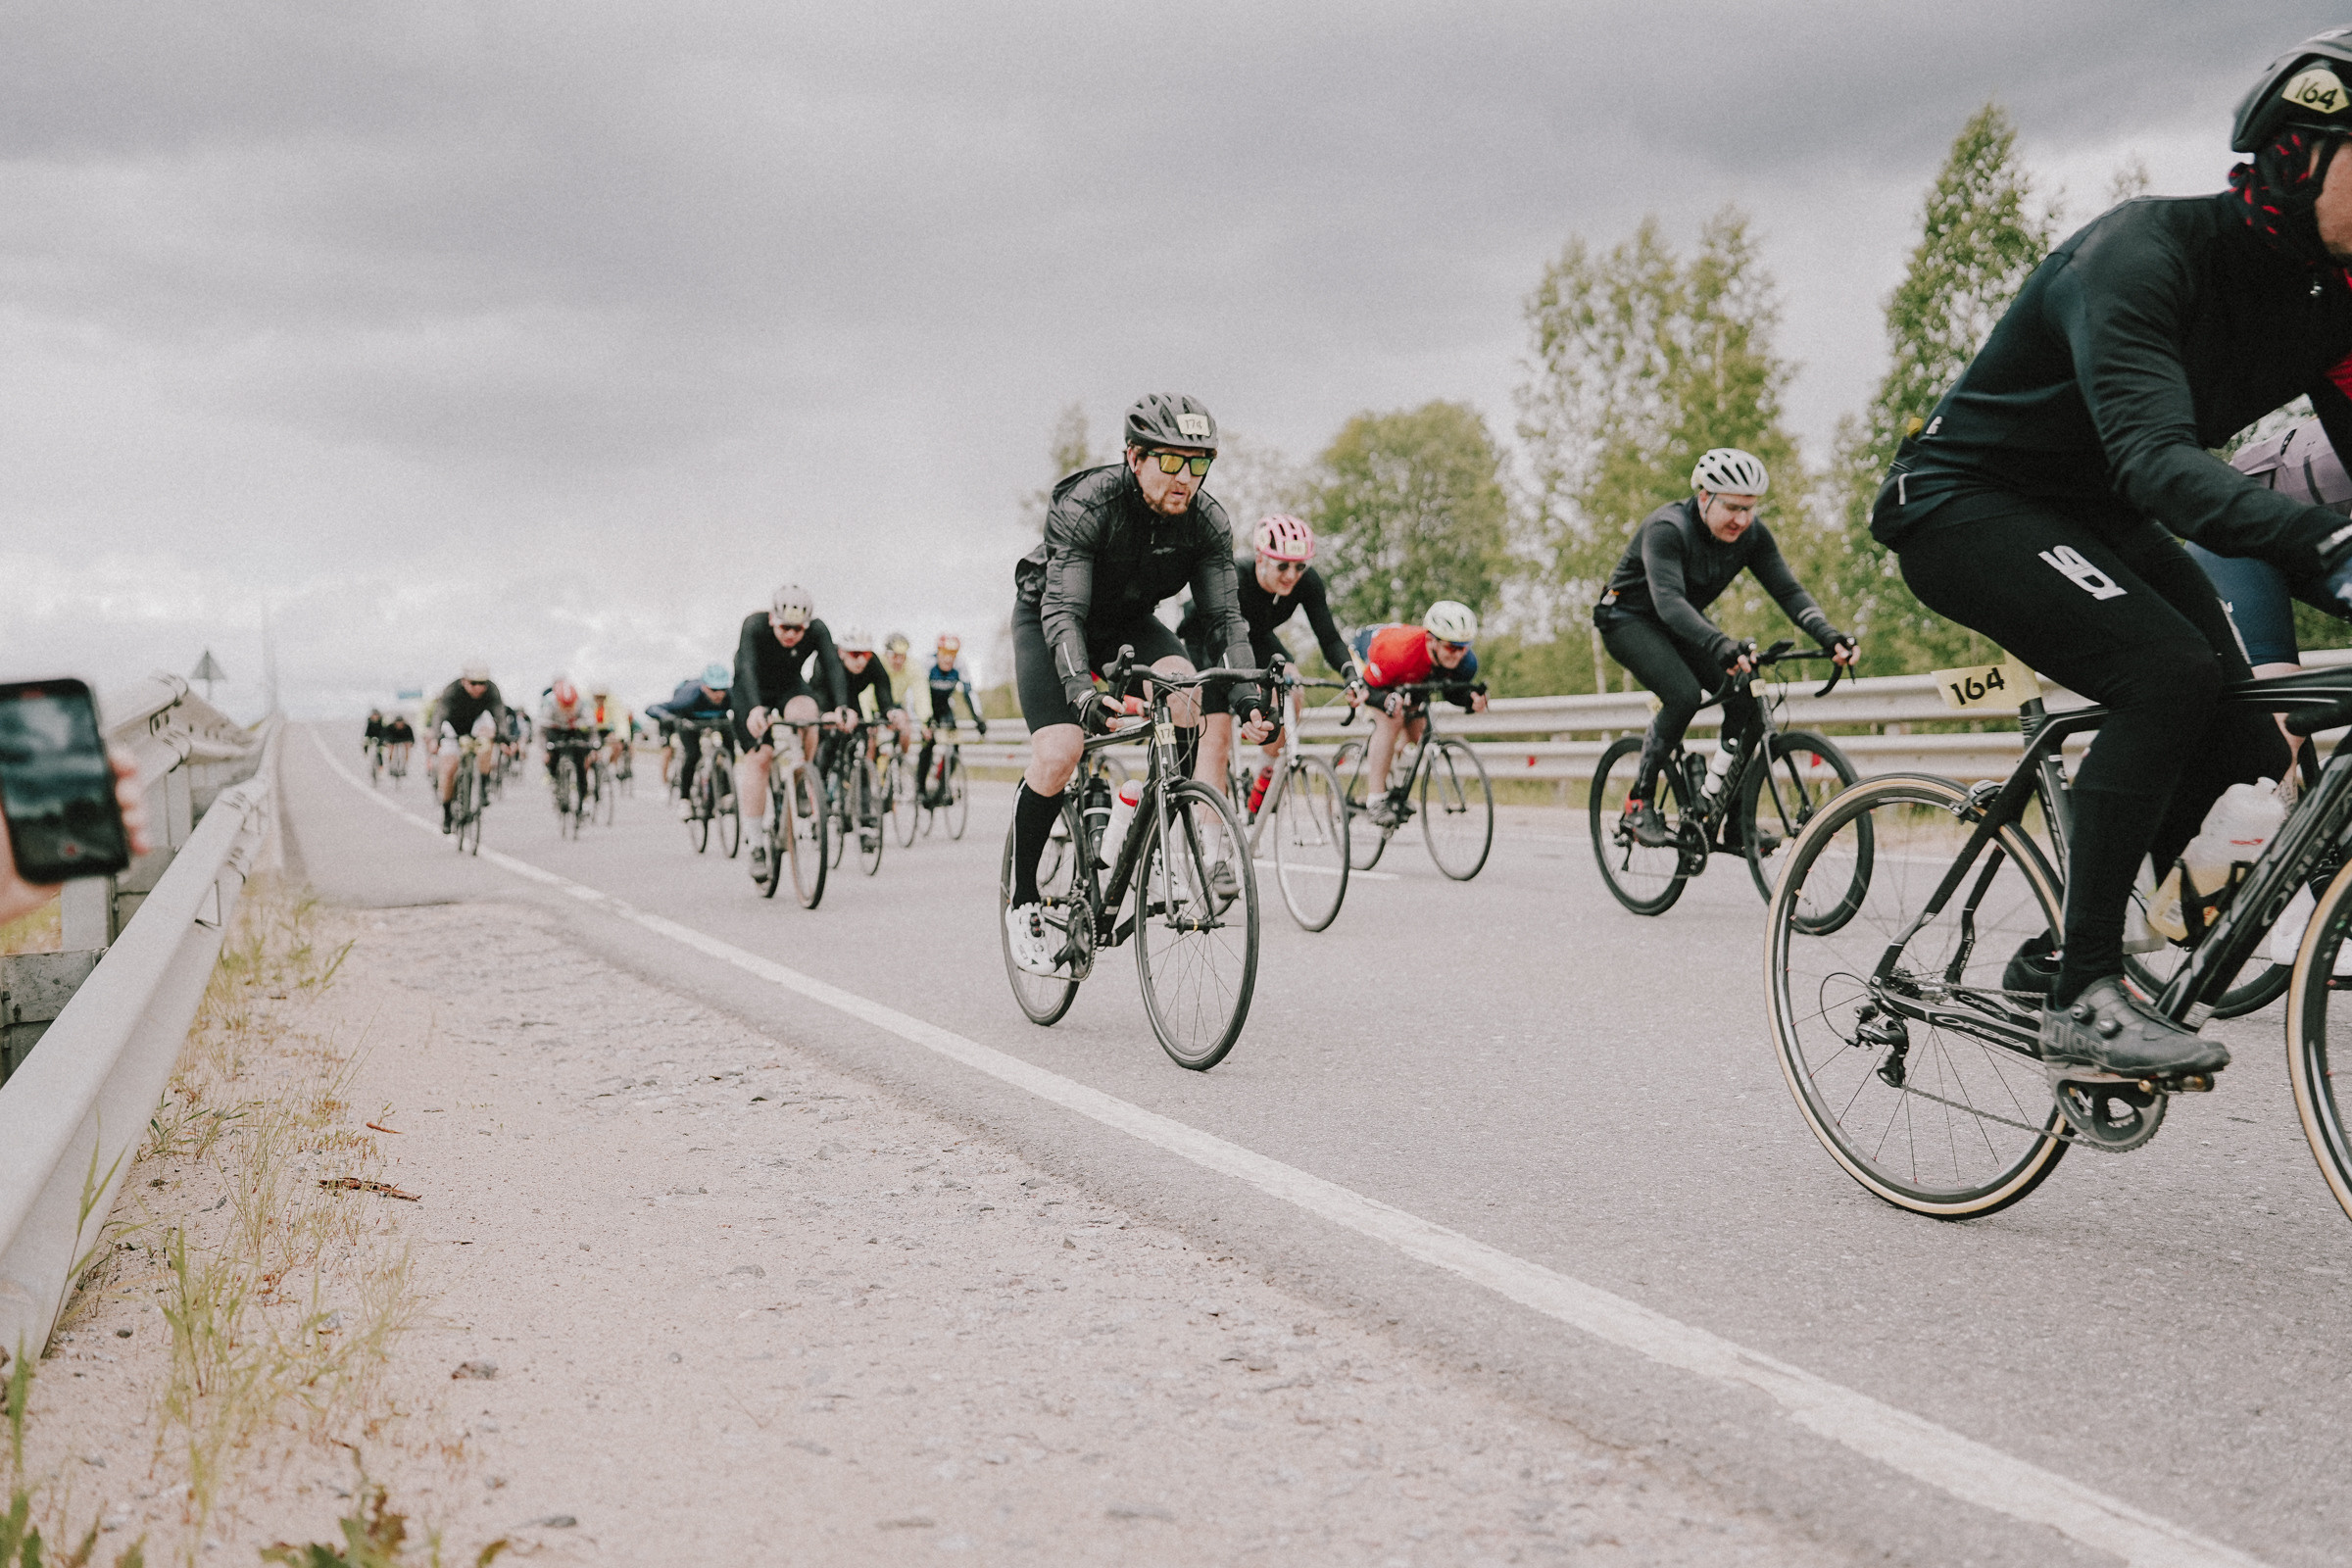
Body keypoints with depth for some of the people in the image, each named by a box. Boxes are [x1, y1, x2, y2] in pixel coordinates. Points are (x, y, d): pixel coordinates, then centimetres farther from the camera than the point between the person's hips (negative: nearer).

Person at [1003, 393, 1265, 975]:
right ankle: (1023, 903, -5)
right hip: (1047, 618, -4)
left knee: (1191, 697, -28)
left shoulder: (1207, 521, -20)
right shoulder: (1083, 506, -33)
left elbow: (1225, 615, -20)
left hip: (1128, 621, 4)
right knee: (1059, 752, -22)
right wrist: (1081, 690, -56)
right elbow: (1062, 612, -39)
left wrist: (1247, 695, -36)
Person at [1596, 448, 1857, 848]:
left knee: (1746, 698, -14)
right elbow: (1668, 600, -45)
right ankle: (1640, 803, -15)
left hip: (1684, 625, 6)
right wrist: (1722, 645, -60)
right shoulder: (1666, 528, -31)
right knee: (1684, 695, -30)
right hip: (1630, 619, -6)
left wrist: (1830, 636, -38)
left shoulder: (1752, 536, -12)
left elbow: (1788, 590, -19)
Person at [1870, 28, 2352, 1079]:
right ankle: (2083, 999, -23)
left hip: (2094, 516, 8)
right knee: (2170, 668, -29)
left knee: (2243, 740, -8)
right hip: (1966, 502, -8)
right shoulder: (2143, 253, -28)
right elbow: (2157, 459, -41)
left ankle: (2058, 948, 11)